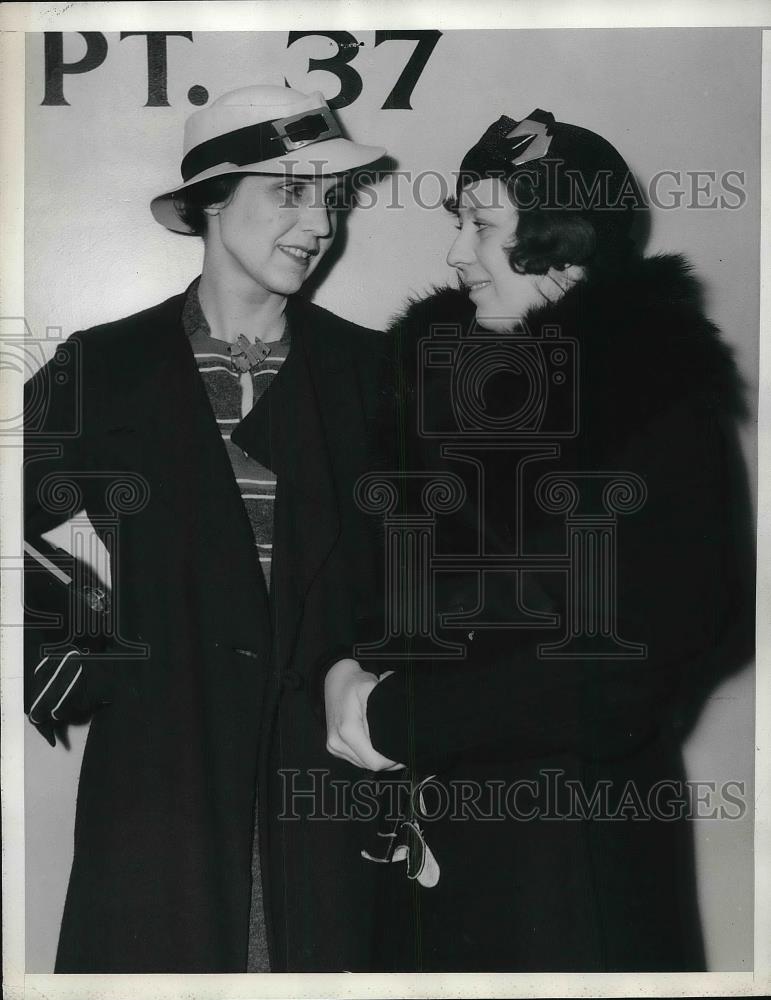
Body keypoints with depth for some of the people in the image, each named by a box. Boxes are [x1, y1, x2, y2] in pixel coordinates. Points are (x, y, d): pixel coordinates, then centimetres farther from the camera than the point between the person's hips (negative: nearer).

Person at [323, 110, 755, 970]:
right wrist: (349, 670, -12)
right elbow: (380, 550, 8)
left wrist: (398, 719, -16)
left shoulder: (662, 400, -13)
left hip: (575, 836, -5)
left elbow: (616, 666, -18)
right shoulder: (438, 358, 3)